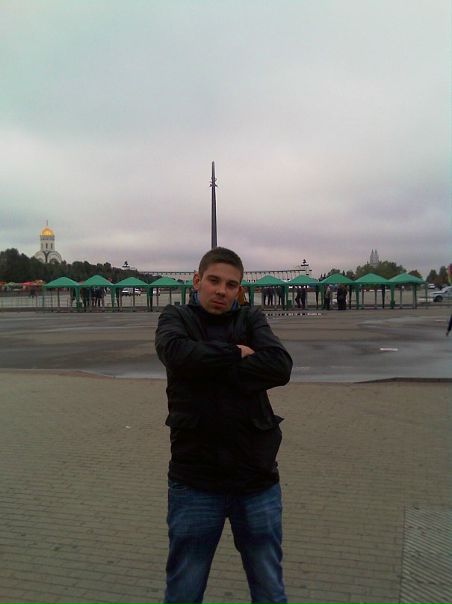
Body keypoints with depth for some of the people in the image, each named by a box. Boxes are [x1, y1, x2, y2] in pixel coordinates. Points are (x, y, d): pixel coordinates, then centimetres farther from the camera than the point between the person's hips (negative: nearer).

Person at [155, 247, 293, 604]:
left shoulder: (252, 319, 4)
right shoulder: (176, 318, 2)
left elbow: (280, 367, -14)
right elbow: (177, 353, -22)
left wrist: (212, 368, -15)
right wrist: (237, 353, -12)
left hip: (257, 477, 2)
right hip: (195, 480, -1)